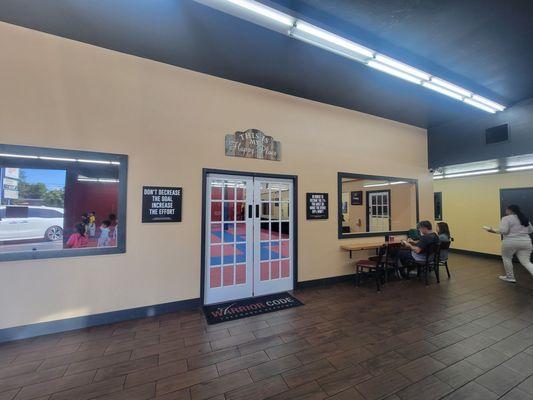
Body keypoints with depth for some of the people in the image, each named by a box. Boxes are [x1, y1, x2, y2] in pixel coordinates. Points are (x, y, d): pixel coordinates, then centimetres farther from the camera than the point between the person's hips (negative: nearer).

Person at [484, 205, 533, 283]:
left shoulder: (506, 218, -9)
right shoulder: (525, 219, 13)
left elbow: (503, 231, -18)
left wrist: (493, 231, -3)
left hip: (510, 242, -6)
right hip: (526, 242, 6)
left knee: (506, 258, 12)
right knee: (526, 262, 9)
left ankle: (510, 277, 19)